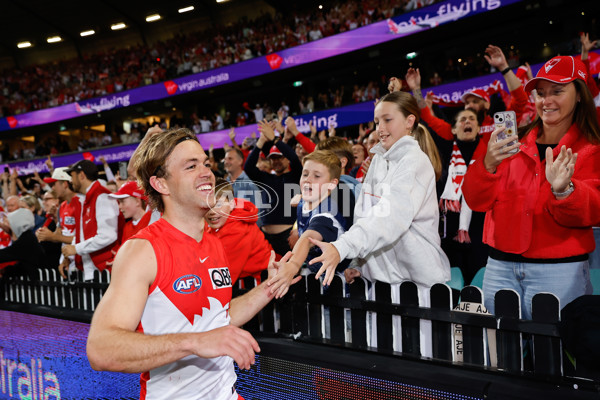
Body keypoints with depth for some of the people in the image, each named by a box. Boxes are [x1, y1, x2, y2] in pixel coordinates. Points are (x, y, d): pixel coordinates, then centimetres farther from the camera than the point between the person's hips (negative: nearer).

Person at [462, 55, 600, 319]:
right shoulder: (514, 144, 8)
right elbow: (475, 201, 1)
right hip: (500, 267, 2)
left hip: (560, 271, -2)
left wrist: (564, 190, -29)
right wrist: (488, 165, -18)